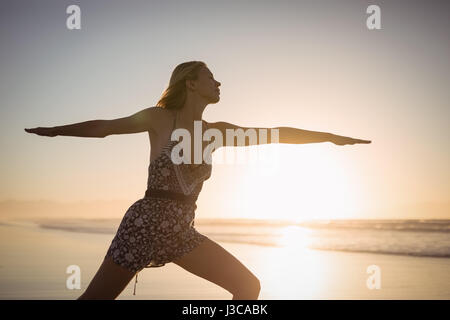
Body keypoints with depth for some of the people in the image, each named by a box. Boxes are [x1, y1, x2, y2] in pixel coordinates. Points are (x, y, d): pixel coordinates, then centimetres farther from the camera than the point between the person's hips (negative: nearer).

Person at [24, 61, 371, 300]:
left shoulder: (216, 131, 7)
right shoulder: (158, 118, -4)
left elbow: (276, 134, 7)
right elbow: (103, 127, 7)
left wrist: (330, 135, 7)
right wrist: (56, 130, 14)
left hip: (182, 232, 5)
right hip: (144, 224, -5)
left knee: (248, 285, -2)